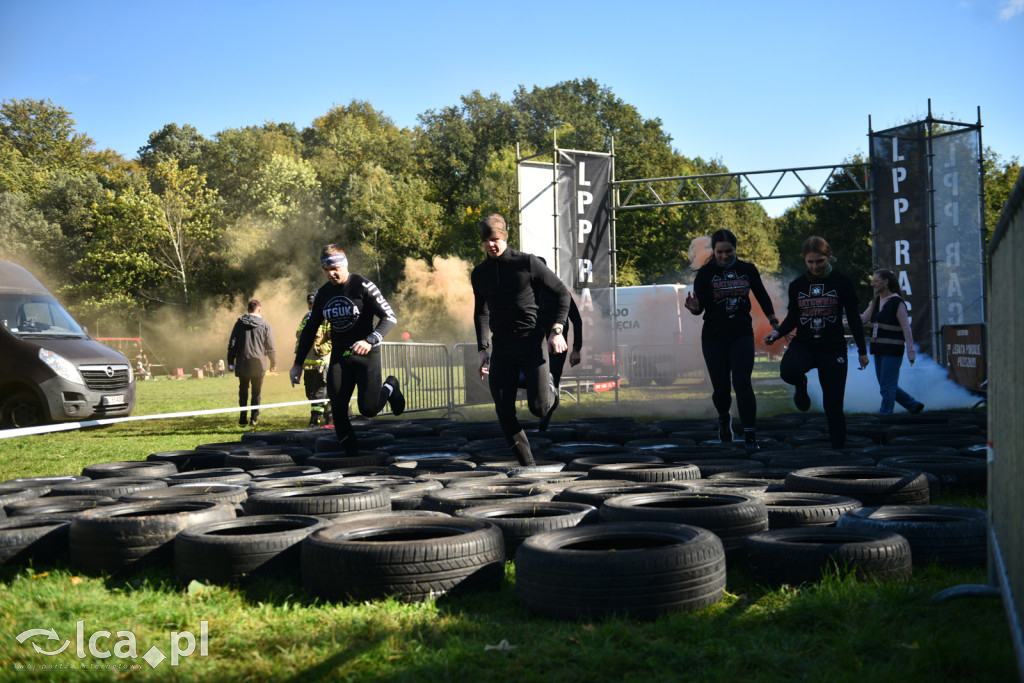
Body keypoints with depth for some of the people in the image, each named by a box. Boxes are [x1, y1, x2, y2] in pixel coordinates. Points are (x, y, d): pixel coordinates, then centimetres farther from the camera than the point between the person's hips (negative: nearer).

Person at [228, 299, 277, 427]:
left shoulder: (240, 323, 3)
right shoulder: (265, 325, -1)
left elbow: (232, 344, 3)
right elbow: (270, 347, 0)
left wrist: (230, 361, 10)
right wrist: (273, 363, 10)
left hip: (242, 364, 1)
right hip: (259, 364, -1)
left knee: (243, 391, 11)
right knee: (256, 392, 7)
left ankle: (242, 419, 7)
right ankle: (254, 419, 5)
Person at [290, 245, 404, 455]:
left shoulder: (362, 286, -10)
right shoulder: (322, 294, 6)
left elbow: (389, 317, -15)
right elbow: (309, 329, 16)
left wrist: (370, 340, -31)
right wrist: (298, 363, 14)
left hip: (366, 354, -4)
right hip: (339, 357, 4)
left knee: (369, 409, -12)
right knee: (338, 410, -9)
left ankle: (390, 388, 21)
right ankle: (352, 455, 4)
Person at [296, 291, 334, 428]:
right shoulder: (306, 318, 17)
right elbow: (299, 336, 28)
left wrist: (321, 349, -20)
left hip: (322, 362, -9)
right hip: (308, 363, 9)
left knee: (318, 392, -9)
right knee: (310, 393, 12)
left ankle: (315, 421, -8)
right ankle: (329, 415, 24)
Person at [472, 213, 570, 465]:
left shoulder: (528, 263, -4)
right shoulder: (480, 274, 10)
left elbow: (562, 293, 2)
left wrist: (556, 330, -9)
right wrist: (483, 349, 15)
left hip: (532, 342, -4)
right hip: (501, 347, 4)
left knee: (538, 407, -11)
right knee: (504, 411, -7)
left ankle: (549, 389, 26)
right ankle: (527, 463, 6)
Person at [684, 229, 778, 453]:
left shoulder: (748, 270, 3)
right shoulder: (705, 273, -3)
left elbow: (762, 297, 14)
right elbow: (699, 306, -6)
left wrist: (775, 323, 12)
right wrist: (694, 308, -29)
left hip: (742, 336, 0)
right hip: (714, 338, 0)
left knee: (742, 382, -15)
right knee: (720, 387, 4)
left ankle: (750, 436, -12)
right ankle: (724, 418, 38)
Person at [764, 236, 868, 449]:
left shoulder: (841, 282, -2)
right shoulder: (797, 285, 4)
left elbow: (853, 318, 3)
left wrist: (862, 350, 4)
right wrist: (777, 333, -8)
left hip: (833, 347, -1)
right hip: (803, 344, 2)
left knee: (833, 406, -3)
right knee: (788, 370, -33)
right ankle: (801, 386, 4)